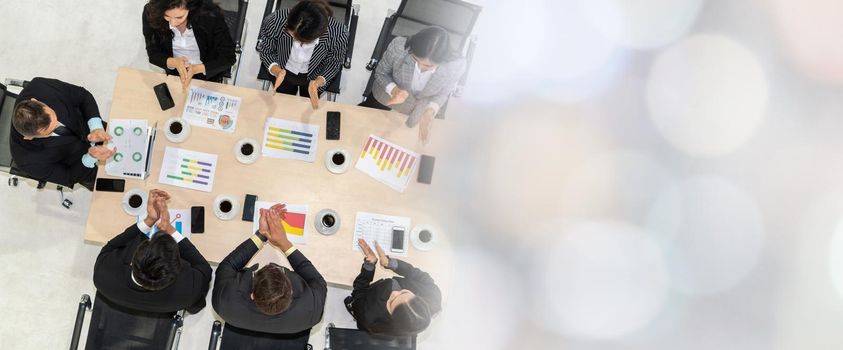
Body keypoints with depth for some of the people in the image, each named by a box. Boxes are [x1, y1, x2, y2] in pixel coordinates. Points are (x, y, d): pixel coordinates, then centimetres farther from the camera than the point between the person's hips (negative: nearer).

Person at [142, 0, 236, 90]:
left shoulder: (210, 15, -30)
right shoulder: (151, 13, -22)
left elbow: (228, 58, -20)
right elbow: (153, 54, -9)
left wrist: (196, 69, -35)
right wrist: (174, 63, -31)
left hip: (209, 73, 0)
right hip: (174, 73, 0)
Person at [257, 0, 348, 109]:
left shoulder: (338, 34, -42)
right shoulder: (277, 21, -40)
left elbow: (334, 63, -18)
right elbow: (266, 51, -18)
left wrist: (317, 82, -36)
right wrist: (277, 71, -38)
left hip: (313, 76, 0)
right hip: (284, 71, 1)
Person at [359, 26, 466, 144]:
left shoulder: (456, 65, -38)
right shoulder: (398, 47, -39)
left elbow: (442, 93, -14)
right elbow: (380, 73, -17)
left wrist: (430, 111, -32)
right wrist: (394, 90, -37)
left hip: (421, 106, 1)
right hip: (387, 96, 0)